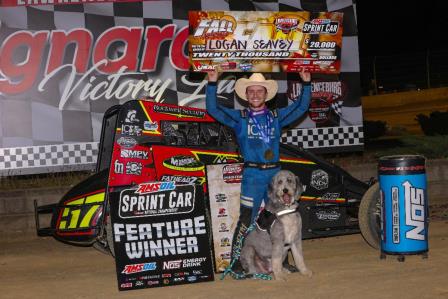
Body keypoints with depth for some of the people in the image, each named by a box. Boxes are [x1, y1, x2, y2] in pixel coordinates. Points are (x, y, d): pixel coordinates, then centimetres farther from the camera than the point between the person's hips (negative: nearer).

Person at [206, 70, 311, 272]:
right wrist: (212, 84, -11)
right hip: (253, 175, -4)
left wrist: (306, 84, 5)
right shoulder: (239, 117, 6)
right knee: (246, 221, -9)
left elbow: (301, 107, 15)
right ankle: (237, 262, -3)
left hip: (275, 173, 4)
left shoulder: (276, 116, 13)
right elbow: (213, 109, -2)